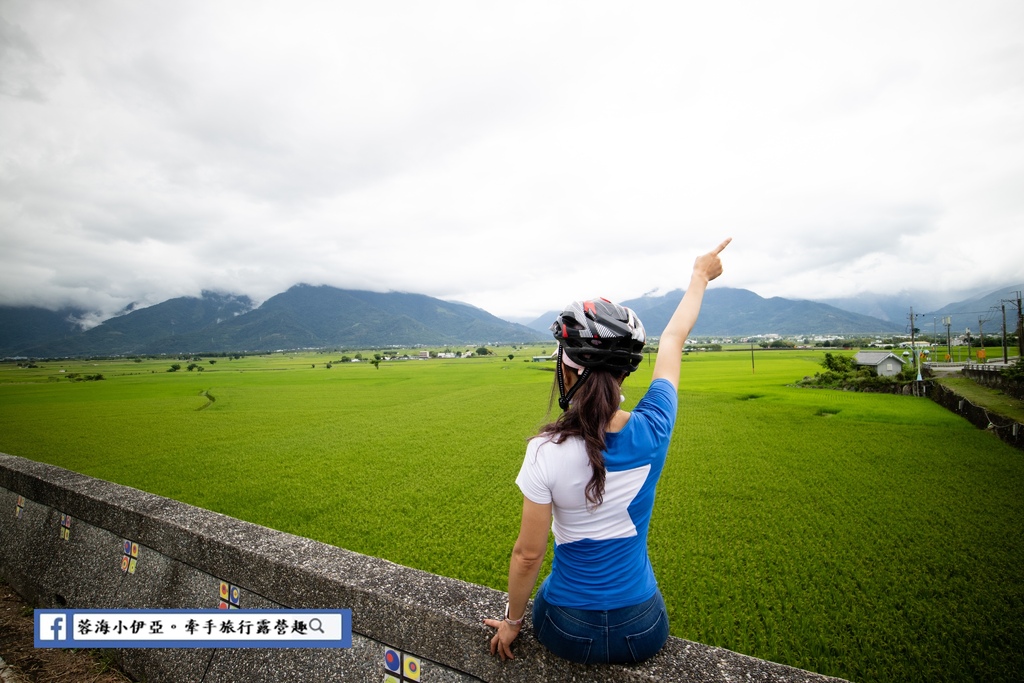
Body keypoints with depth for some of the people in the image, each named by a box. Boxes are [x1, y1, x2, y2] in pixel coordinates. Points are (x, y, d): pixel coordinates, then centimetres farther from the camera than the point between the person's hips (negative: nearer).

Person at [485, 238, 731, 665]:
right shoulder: (653, 429, -20)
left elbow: (527, 554, -16)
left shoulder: (546, 453, -27)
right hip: (644, 631, 2)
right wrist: (699, 276, 13)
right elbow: (673, 339, -5)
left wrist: (511, 621, 4)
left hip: (569, 631, -2)